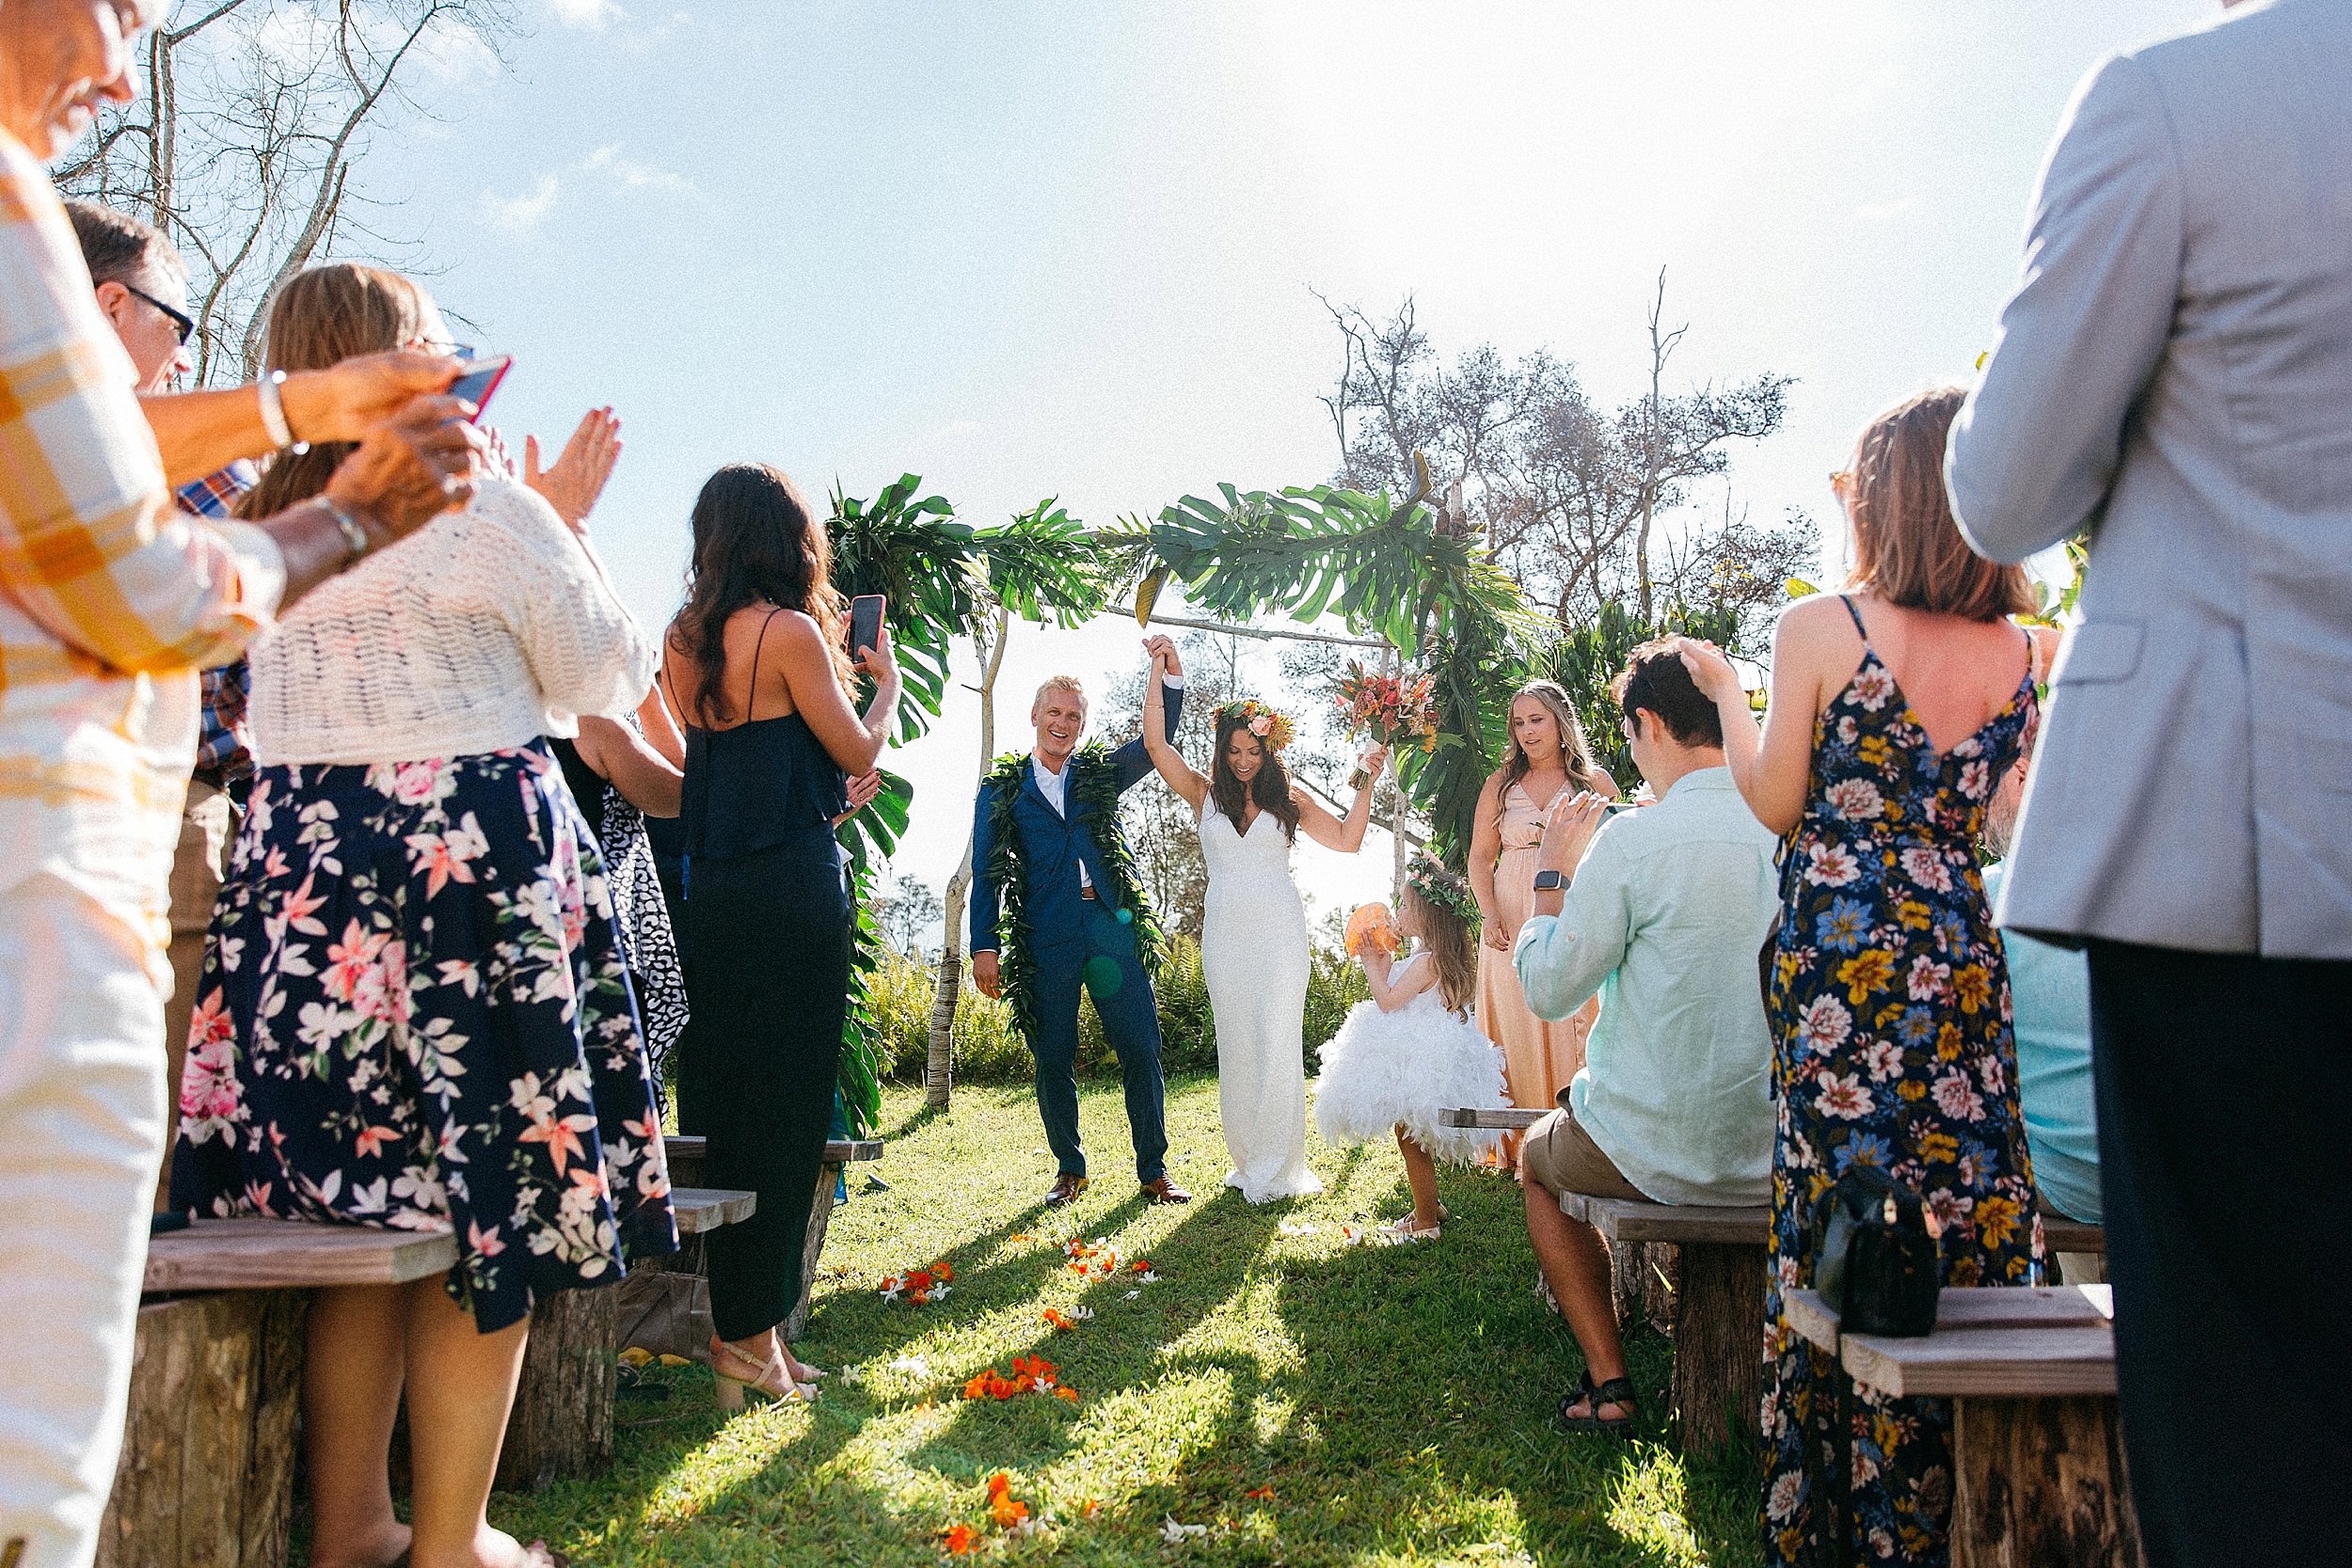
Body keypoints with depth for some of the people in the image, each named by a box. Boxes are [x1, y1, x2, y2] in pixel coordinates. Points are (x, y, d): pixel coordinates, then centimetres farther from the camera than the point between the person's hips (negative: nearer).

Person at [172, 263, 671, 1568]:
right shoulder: (489, 513, -8)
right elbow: (607, 677, 1)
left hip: (296, 872, 7)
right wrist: (563, 532, 17)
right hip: (479, 863, -6)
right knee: (487, 1204, 3)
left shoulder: (259, 530, 11)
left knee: (360, 1196, 13)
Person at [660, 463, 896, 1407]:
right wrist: (886, 681, 15)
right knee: (785, 1104, -1)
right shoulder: (790, 632, -10)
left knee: (720, 1095, 12)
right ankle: (753, 1337, 6)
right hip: (793, 887, -7)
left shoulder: (684, 640, 11)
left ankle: (725, 1321, 22)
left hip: (712, 889, 8)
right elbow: (859, 752, -2)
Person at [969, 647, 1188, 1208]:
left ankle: (1153, 1169, 8)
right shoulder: (1002, 788, 10)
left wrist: (1170, 677, -13)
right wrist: (984, 946, -3)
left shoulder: (1101, 774, 15)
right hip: (1046, 939, -1)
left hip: (1113, 926, 1)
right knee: (1054, 1057, 4)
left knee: (1141, 1049, -2)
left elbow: (1158, 741, 3)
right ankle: (1069, 1169, 19)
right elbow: (987, 873, 6)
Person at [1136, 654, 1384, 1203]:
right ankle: (1246, 1159, 15)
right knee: (1236, 1045, 6)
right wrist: (1159, 669, -1)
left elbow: (1347, 840, 8)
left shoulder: (1289, 797, 8)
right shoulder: (1204, 794, 7)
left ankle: (1277, 1167, 0)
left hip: (1279, 930, -1)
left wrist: (1366, 785, -1)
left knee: (1278, 1044, -5)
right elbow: (1154, 741, -2)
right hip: (1226, 931, 1)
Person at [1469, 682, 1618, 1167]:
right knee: (1517, 1031, 3)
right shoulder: (1501, 784, 10)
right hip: (1513, 924, 2)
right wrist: (1489, 915, -4)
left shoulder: (1595, 781, 5)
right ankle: (1520, 1148, 11)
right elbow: (1480, 856, 9)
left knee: (1573, 1028, -2)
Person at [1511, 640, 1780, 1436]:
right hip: (1795, 1153, 6)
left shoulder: (1632, 840, -20)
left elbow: (1549, 991, -11)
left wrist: (1552, 873, 2)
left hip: (1665, 1153, -5)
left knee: (1538, 1159, 27)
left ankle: (1609, 1382, 18)